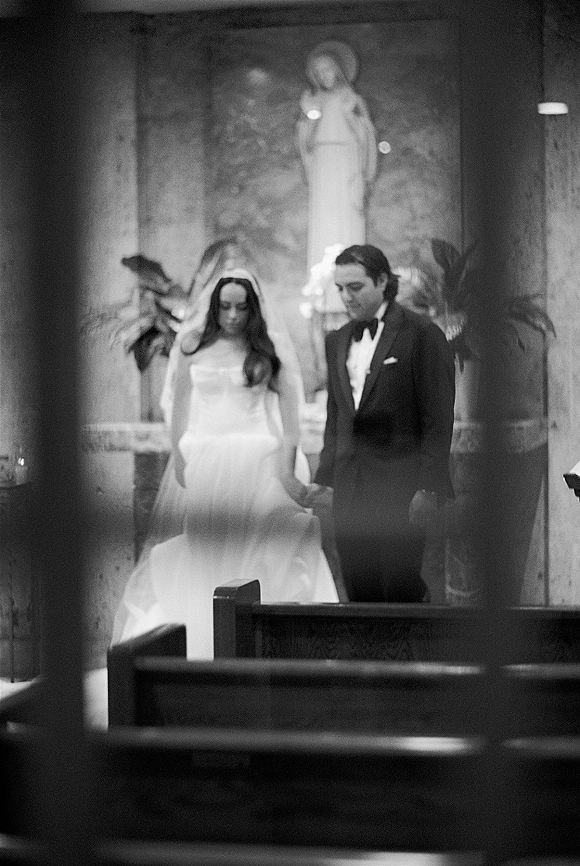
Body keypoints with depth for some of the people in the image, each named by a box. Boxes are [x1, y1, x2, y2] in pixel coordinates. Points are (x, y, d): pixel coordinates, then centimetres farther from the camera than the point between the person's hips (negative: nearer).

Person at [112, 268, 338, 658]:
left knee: (255, 544, -3)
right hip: (205, 458, 2)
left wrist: (287, 465, -6)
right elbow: (181, 403, 11)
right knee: (205, 547, 2)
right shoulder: (194, 345, 6)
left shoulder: (268, 347, 1)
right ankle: (204, 643, 9)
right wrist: (179, 457, 5)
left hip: (256, 455, -2)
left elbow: (289, 404, -1)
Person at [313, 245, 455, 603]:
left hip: (401, 488, -6)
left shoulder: (422, 334, -5)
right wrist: (326, 479, 12)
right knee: (361, 595, 4)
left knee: (402, 591, -8)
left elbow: (438, 419, -8)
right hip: (350, 489, 6)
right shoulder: (337, 341, 15)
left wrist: (427, 488, -13)